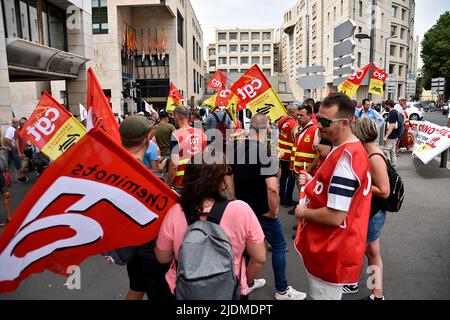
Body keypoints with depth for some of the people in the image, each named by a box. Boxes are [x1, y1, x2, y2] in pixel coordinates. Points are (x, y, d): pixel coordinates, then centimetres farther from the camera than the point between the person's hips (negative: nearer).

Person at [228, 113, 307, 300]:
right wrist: (274, 211, -16)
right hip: (263, 211, -6)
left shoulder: (236, 147, -2)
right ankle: (282, 290, 21)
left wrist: (236, 201, 15)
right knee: (279, 246, 10)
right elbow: (272, 187, -32)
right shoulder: (265, 151, -23)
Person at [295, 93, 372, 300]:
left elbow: (335, 216, -29)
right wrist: (312, 182, 2)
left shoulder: (344, 157, -28)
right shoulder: (353, 148, 5)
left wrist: (304, 213, -12)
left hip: (330, 252, -10)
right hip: (333, 247, 10)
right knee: (331, 295, 28)